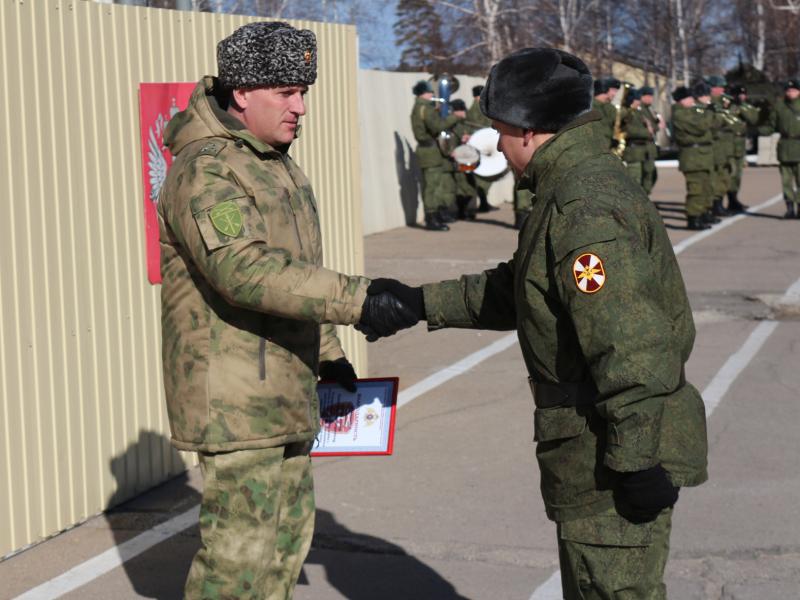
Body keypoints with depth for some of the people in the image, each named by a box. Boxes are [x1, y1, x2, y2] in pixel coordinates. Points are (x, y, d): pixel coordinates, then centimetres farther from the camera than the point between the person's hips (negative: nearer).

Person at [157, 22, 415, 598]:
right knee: (239, 550, -8)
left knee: (288, 534, 18)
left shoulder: (278, 163, 14)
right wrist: (354, 299, -37)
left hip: (284, 393, 10)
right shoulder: (205, 172, -18)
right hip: (234, 399, -10)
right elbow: (245, 270, -33)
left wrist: (328, 354, 18)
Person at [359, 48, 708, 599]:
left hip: (616, 455, -11)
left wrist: (637, 460, -26)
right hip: (609, 450, 11)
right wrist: (423, 302, 22)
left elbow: (629, 348, -28)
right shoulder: (589, 186, 13)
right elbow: (514, 291, 24)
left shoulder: (584, 212, -22)